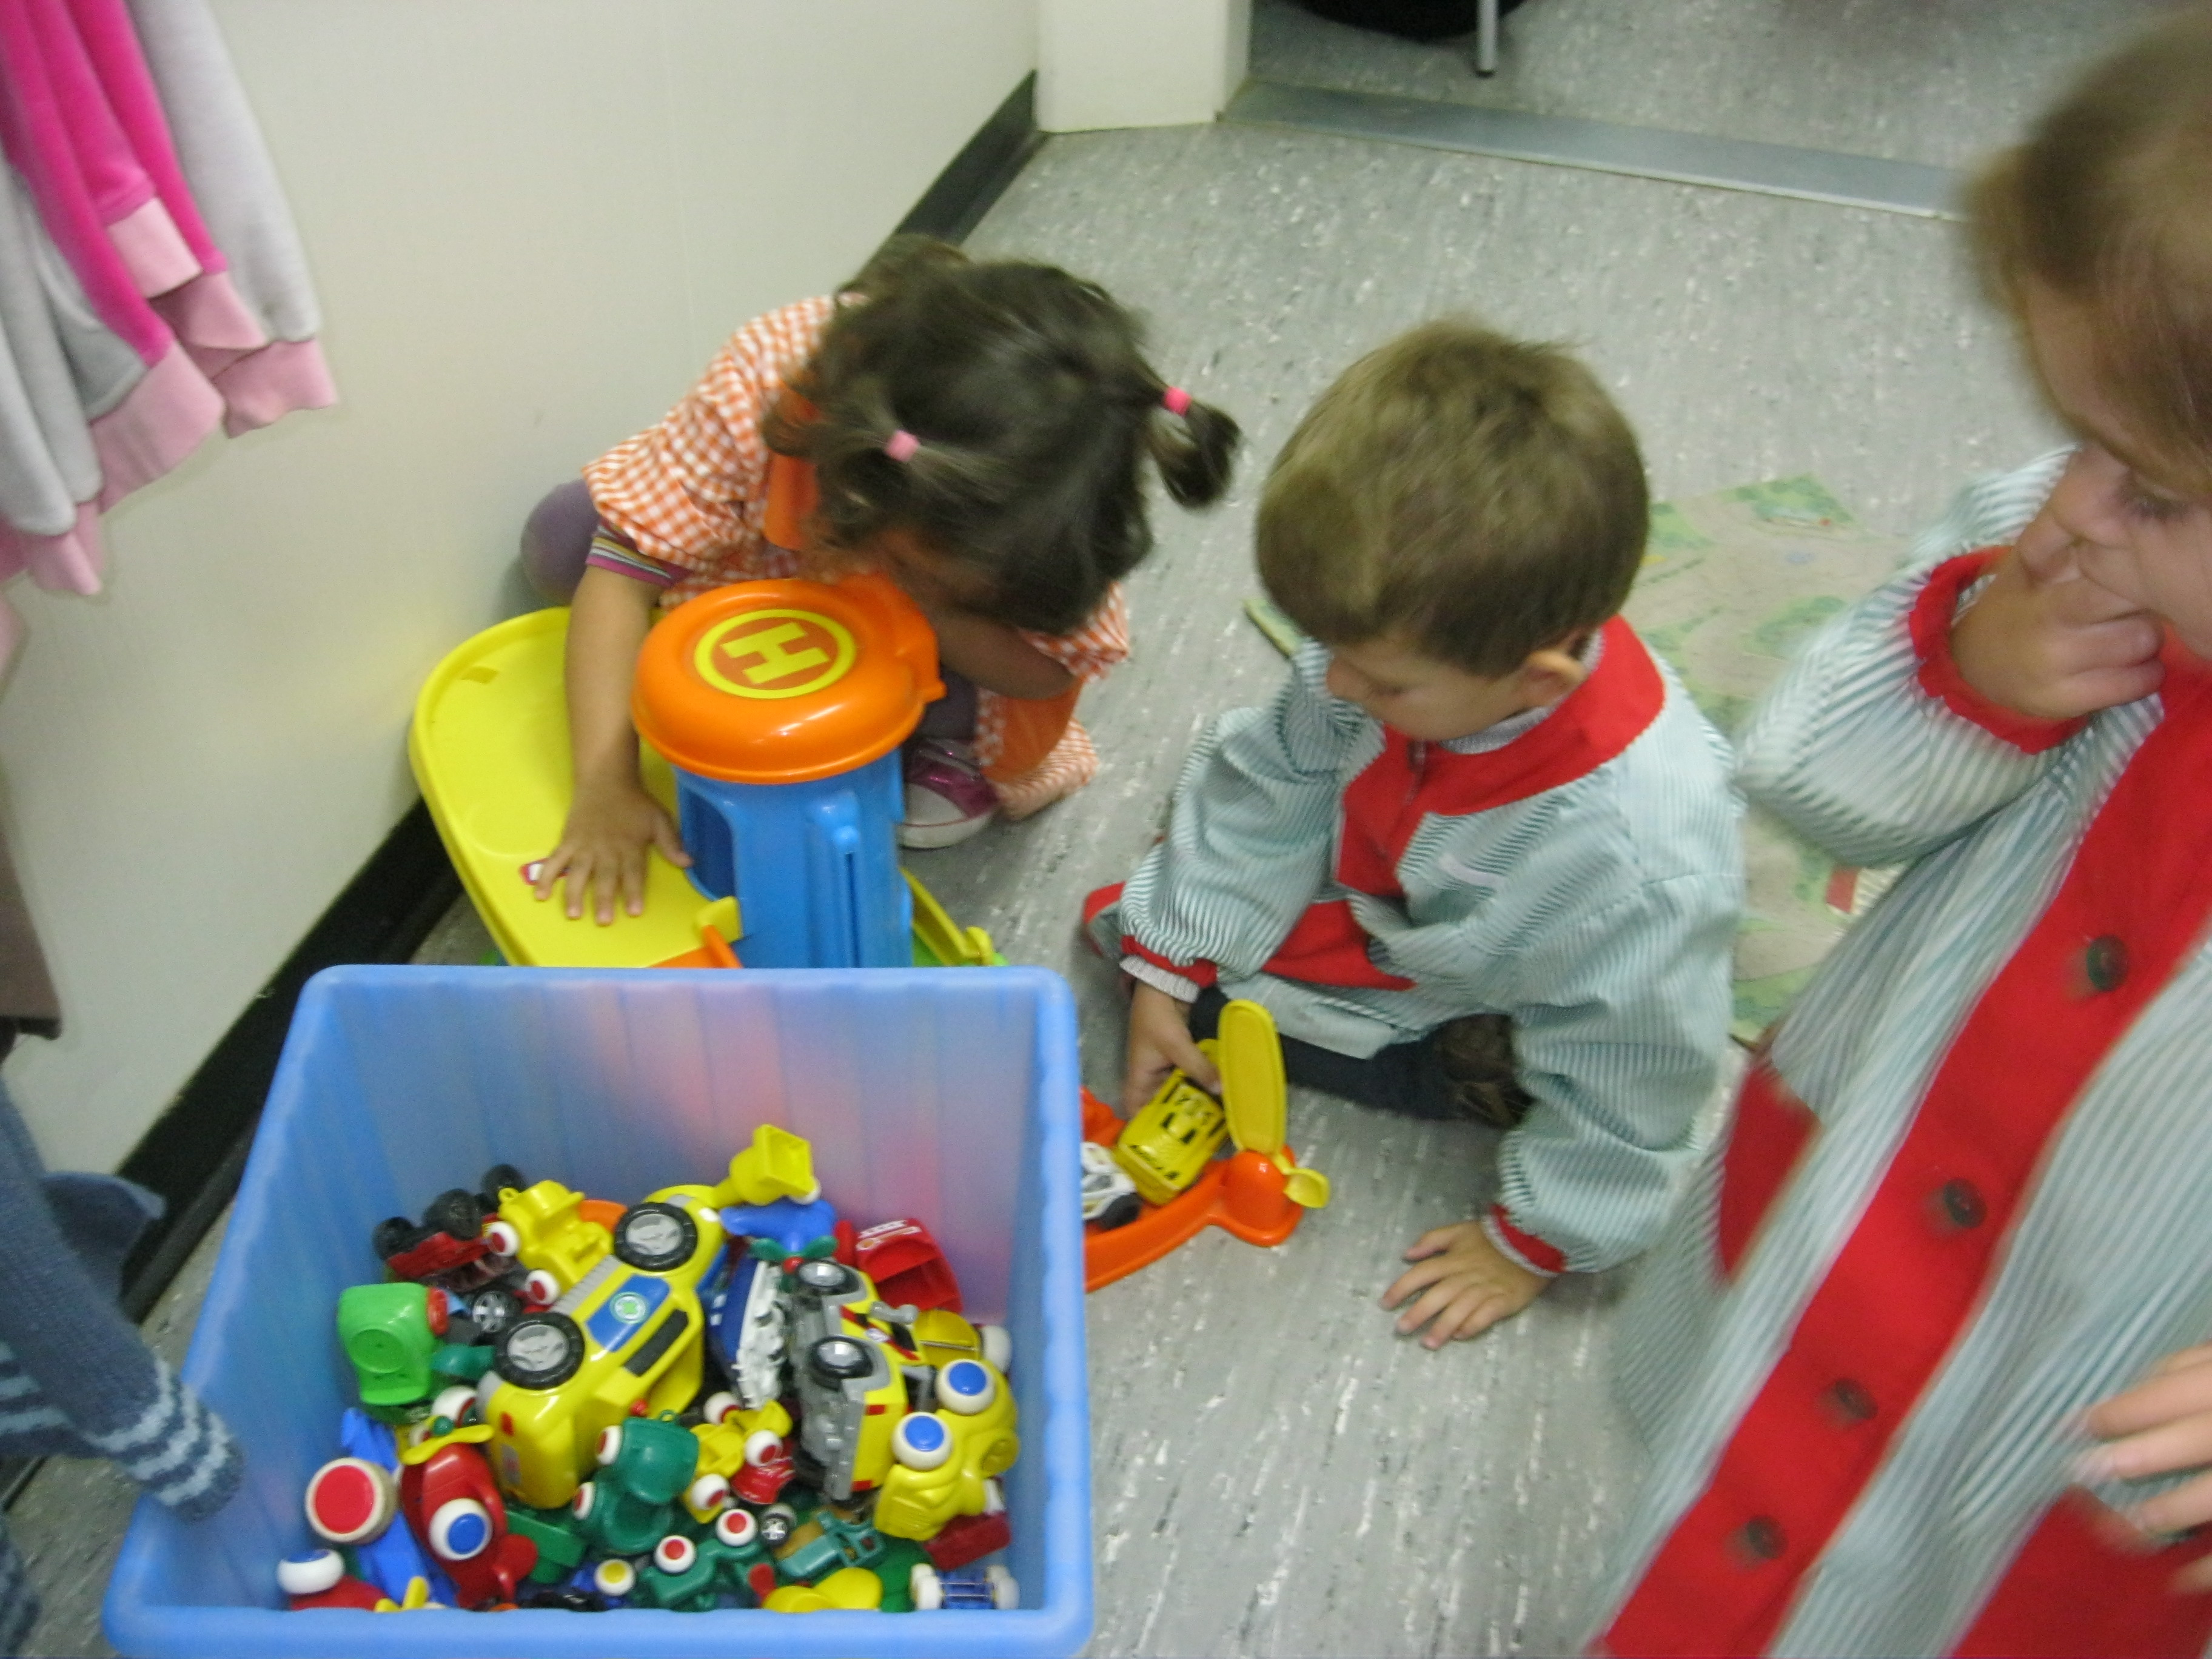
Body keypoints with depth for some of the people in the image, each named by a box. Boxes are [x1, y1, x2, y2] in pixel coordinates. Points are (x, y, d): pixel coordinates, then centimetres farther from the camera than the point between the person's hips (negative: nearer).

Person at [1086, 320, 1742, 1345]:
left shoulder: (1645, 862, -45)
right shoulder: (1410, 648, -30)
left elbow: (1623, 1086, -27)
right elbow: (1274, 787, -11)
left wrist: (1534, 1243, -13)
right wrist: (1166, 970, -6)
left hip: (1464, 1014, -5)